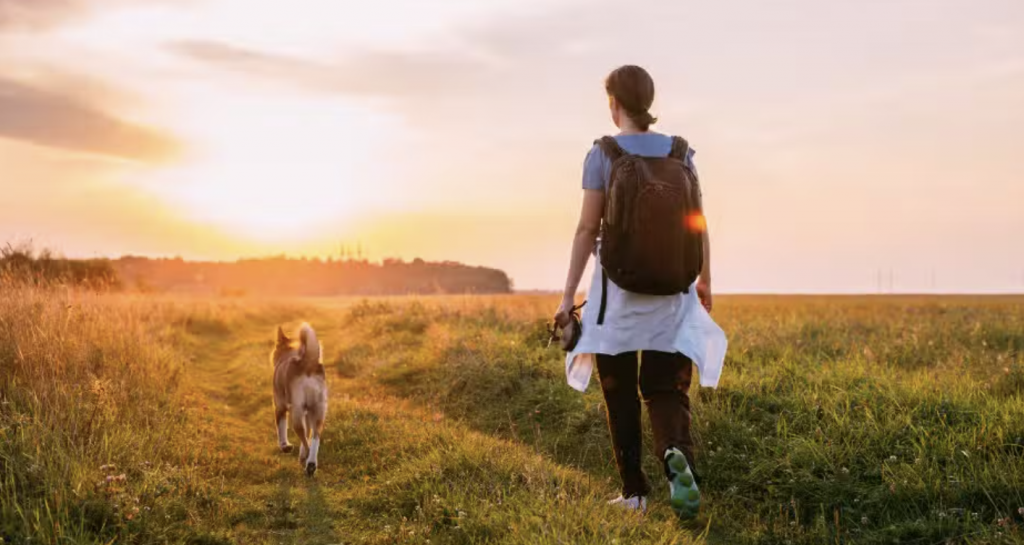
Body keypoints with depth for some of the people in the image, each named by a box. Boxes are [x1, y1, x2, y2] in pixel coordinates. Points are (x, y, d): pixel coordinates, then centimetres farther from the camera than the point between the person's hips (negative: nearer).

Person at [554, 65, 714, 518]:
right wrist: (705, 280, 20)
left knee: (620, 395, 11)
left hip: (618, 290, -2)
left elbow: (588, 229, -7)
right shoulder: (680, 152, 3)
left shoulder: (602, 154, -5)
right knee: (665, 389, 7)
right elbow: (697, 224, 6)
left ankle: (634, 492, 14)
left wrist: (568, 295, -2)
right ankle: (677, 454, -24)